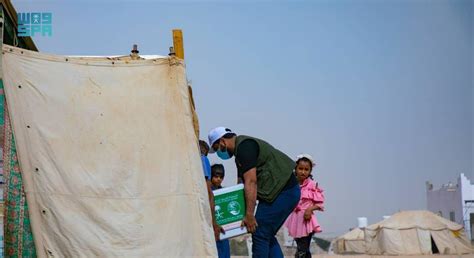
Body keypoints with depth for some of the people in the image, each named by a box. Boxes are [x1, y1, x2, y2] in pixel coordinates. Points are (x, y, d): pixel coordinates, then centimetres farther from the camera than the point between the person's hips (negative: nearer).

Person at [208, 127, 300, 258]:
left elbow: (251, 182, -20)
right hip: (287, 191, 10)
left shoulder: (244, 147, -12)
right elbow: (244, 183, 25)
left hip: (282, 192, -10)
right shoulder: (242, 147, 20)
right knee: (267, 236, 13)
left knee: (260, 234, -10)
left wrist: (249, 215, -22)